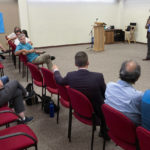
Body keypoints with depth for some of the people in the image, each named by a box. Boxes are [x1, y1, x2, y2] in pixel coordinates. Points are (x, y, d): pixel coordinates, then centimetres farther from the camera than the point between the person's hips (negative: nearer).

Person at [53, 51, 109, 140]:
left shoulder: (70, 76, -19)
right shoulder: (98, 76, -29)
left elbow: (59, 81, 4)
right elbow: (105, 94, -11)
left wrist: (56, 70, 24)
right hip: (96, 112, -4)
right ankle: (105, 132, 36)